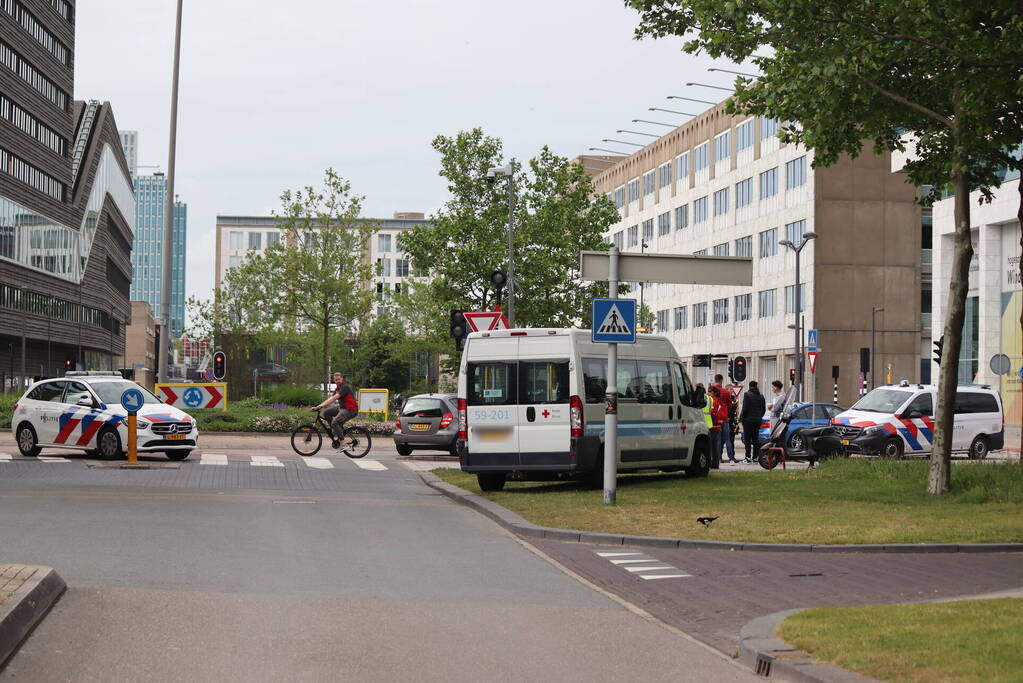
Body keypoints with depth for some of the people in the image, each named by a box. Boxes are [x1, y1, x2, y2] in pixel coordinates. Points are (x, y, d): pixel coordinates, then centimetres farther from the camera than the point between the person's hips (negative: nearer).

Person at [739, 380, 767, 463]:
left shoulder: (747, 394, -10)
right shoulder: (761, 396, 9)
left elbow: (745, 408, -14)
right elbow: (764, 409, 13)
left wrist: (741, 418, -5)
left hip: (748, 419, -6)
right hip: (758, 420, 6)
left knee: (747, 439, -4)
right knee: (756, 439, 10)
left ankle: (748, 457, -9)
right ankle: (755, 457, 9)